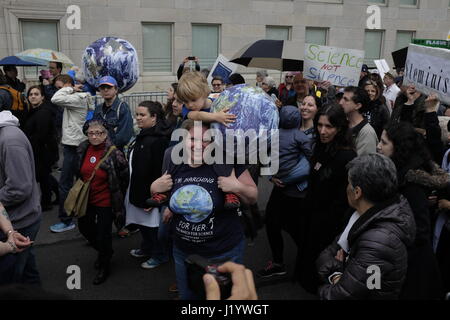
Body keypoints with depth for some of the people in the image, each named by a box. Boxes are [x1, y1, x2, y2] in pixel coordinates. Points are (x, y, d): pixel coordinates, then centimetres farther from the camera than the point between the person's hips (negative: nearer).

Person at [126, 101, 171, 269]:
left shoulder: (159, 139, -23)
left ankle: (159, 255, 22)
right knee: (142, 220, 22)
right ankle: (146, 248, 41)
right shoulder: (144, 135, 10)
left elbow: (159, 168, -26)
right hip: (138, 186, 10)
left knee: (152, 223, 4)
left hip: (150, 189, -10)